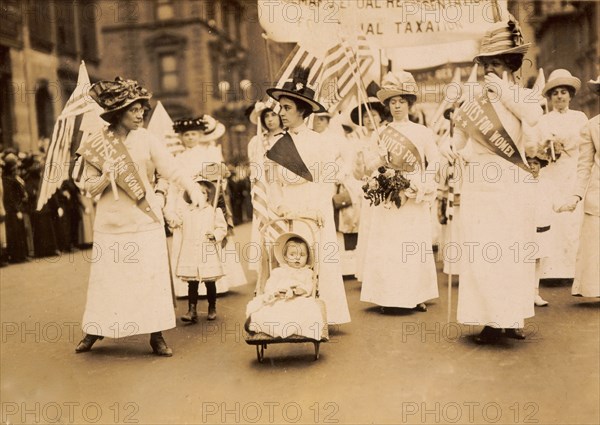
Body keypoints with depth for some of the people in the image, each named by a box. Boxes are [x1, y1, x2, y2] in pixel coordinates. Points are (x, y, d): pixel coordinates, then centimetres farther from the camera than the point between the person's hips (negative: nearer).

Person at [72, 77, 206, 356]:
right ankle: (94, 331, 24)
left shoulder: (146, 139, 0)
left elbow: (171, 169, -10)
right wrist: (106, 178, -19)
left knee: (152, 276, 1)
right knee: (106, 278, 6)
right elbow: (89, 188, 1)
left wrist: (193, 189, -26)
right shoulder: (96, 144, 0)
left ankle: (156, 335, 10)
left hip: (145, 220, 0)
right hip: (111, 222, 0)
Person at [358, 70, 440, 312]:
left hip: (415, 199, -1)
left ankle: (417, 296, 8)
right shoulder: (381, 134, 11)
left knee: (415, 245, 0)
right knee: (387, 246, -2)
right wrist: (379, 162, -14)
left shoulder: (422, 132, 8)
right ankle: (387, 296, 4)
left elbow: (435, 162, 3)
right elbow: (368, 168, 8)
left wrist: (421, 184, -11)